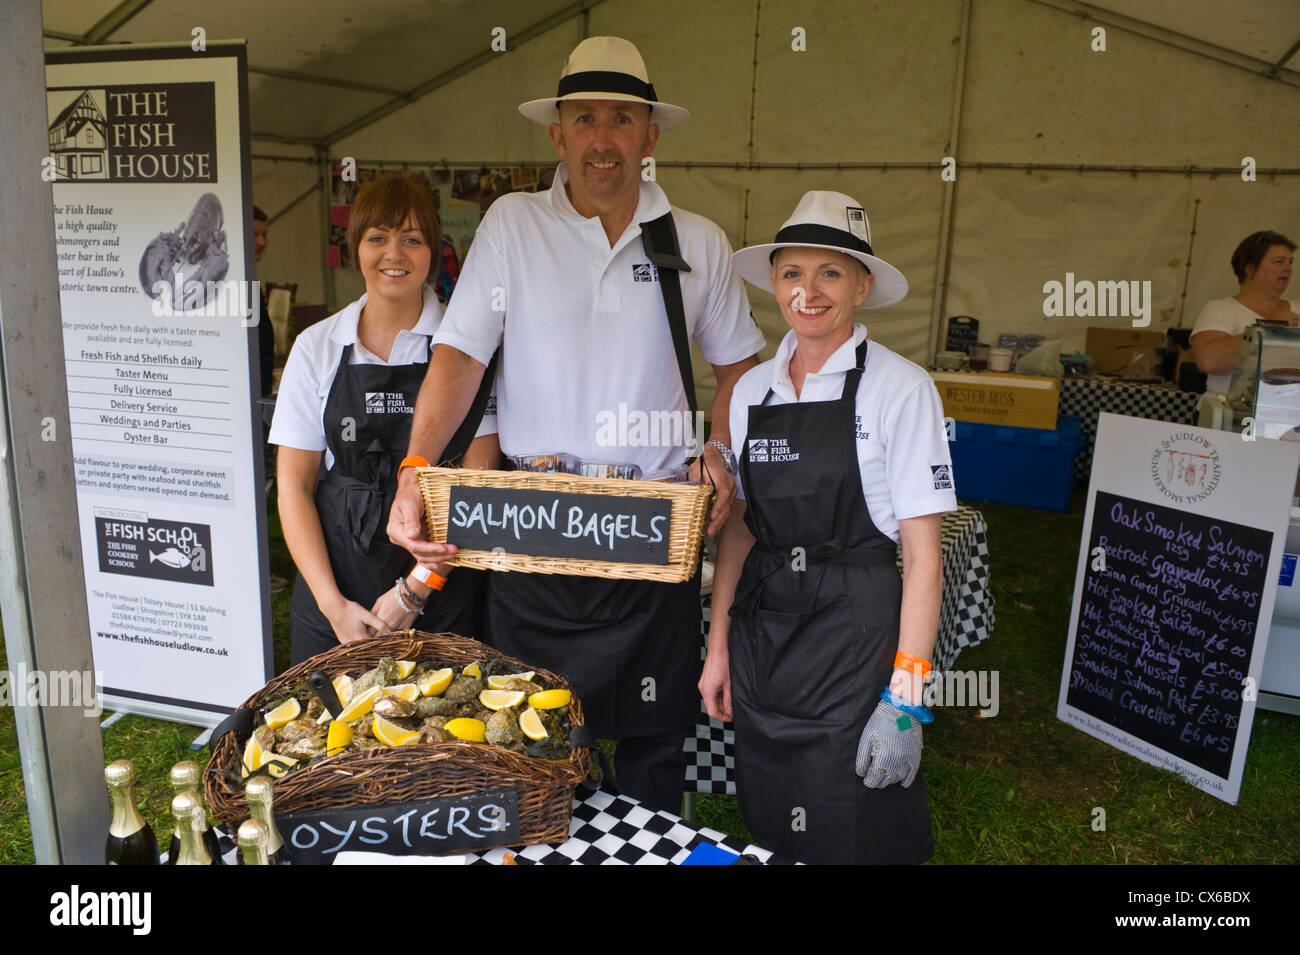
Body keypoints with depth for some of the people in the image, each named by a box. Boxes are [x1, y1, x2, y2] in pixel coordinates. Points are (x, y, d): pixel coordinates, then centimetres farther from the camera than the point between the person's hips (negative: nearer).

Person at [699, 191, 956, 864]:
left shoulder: (900, 389, -10)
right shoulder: (752, 388, 6)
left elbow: (922, 554, -11)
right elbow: (738, 526, 10)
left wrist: (906, 697, -15)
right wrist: (719, 649, 7)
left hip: (855, 632, -4)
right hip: (760, 628, 5)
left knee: (846, 838, 8)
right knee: (767, 836, 17)